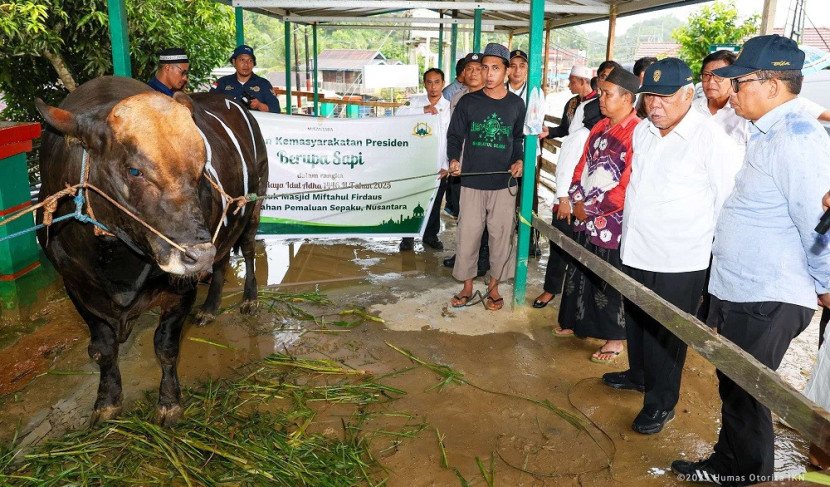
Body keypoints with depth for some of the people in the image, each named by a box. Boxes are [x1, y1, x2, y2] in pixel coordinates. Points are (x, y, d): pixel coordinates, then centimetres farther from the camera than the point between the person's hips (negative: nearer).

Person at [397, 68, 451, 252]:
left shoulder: (450, 107, 2)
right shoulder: (416, 101, 4)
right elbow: (400, 113, -15)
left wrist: (446, 166, -6)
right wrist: (424, 109, -24)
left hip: (438, 166, 0)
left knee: (435, 204, 13)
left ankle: (431, 235, 29)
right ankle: (408, 237, 20)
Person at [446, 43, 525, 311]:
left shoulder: (516, 104, 5)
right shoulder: (468, 102, 2)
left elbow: (519, 138, 15)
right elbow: (455, 135, 6)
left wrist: (519, 160, -2)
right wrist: (453, 160, -11)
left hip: (504, 182, 1)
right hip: (472, 181, 0)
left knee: (501, 235, 6)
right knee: (467, 234, 3)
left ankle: (493, 287, 23)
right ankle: (467, 287, 20)